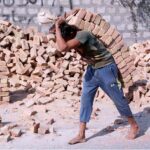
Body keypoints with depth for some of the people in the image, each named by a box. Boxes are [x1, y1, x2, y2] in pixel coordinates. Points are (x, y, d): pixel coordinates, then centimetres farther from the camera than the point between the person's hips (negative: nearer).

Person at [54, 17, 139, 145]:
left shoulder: (82, 35, -31)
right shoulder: (72, 38, -4)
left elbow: (62, 48, -41)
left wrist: (57, 27, -33)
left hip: (106, 68, -8)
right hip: (92, 69, 8)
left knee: (118, 98, 3)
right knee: (85, 99, 3)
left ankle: (134, 126, 23)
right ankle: (81, 135, 8)